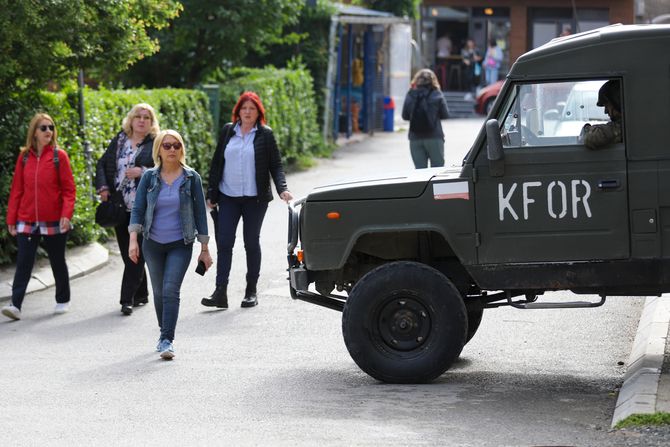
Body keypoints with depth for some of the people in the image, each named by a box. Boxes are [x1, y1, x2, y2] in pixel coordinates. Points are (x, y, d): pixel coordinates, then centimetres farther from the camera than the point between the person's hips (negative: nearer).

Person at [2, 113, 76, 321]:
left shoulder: (59, 156, -3)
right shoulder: (24, 157, 4)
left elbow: (69, 189, -4)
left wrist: (66, 214, -17)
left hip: (53, 222, -2)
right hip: (27, 221, 2)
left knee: (57, 262, 11)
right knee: (23, 263, -6)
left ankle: (63, 300, 26)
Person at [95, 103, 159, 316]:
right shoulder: (119, 141, 13)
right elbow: (102, 164, 17)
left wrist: (143, 171, -19)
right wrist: (103, 187, 2)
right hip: (120, 206, 5)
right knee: (127, 252, 10)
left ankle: (128, 298, -8)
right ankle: (141, 294, 24)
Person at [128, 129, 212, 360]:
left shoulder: (191, 178, -3)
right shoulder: (149, 177, -1)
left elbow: (200, 213, 1)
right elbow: (138, 209, -3)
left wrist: (204, 249, 1)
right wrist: (133, 239, -17)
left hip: (180, 245, -2)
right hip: (153, 243, 2)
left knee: (171, 289, -16)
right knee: (159, 291, 13)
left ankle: (167, 340, -17)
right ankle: (165, 333, 31)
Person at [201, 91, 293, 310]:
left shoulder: (265, 134, 0)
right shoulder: (227, 131, 7)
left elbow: (276, 165, 1)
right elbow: (216, 163, 11)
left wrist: (282, 189, -15)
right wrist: (211, 193, 9)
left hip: (255, 199, -2)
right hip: (228, 197, 2)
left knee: (251, 243, 6)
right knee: (224, 243, -6)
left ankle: (251, 291, 16)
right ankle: (220, 292, -9)